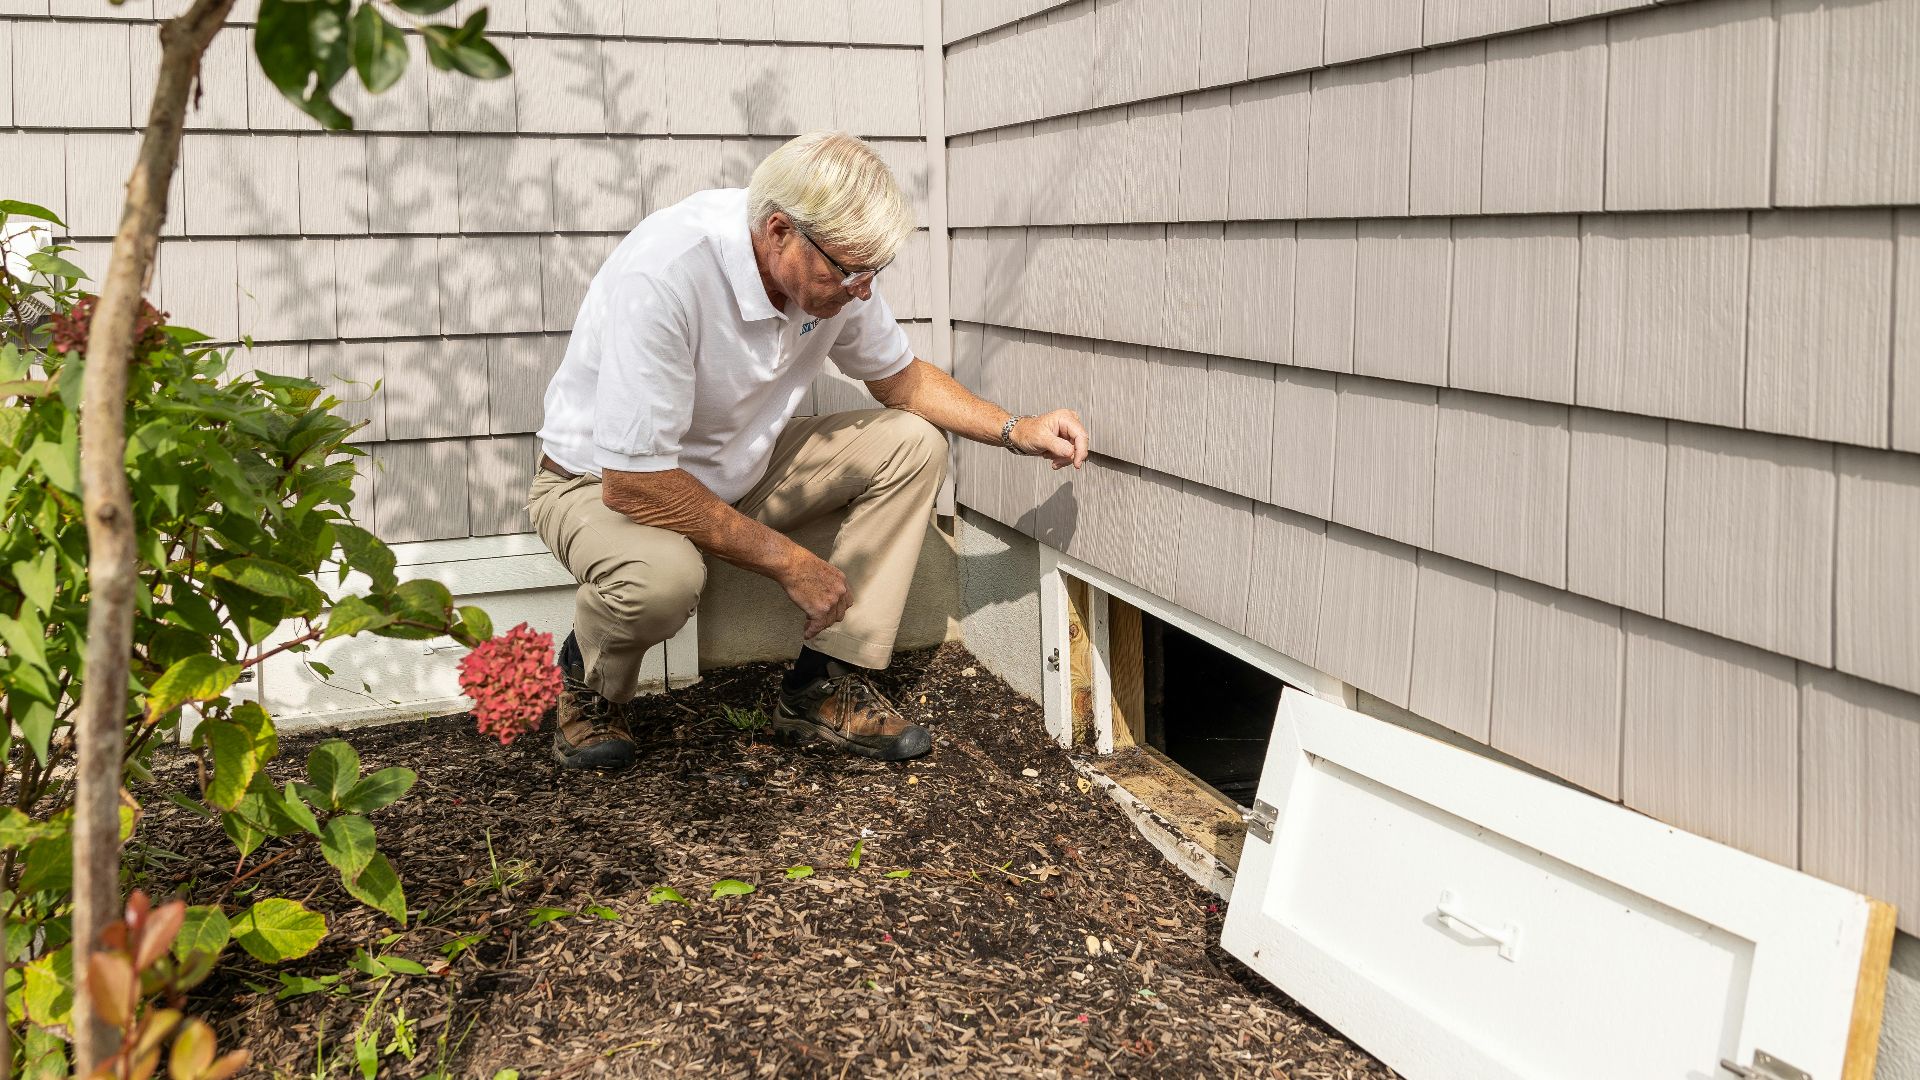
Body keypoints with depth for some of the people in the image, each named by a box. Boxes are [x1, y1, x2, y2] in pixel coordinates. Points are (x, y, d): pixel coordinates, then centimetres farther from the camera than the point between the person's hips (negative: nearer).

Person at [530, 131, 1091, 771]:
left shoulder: (834, 263, -13)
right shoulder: (664, 276, -35)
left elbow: (902, 379, 6)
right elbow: (632, 483, -33)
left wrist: (1016, 431, -10)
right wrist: (788, 561, -27)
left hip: (738, 468, 7)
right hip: (601, 482, -6)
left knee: (912, 443, -8)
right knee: (663, 574, -39)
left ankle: (824, 685, -6)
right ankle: (593, 681, -3)